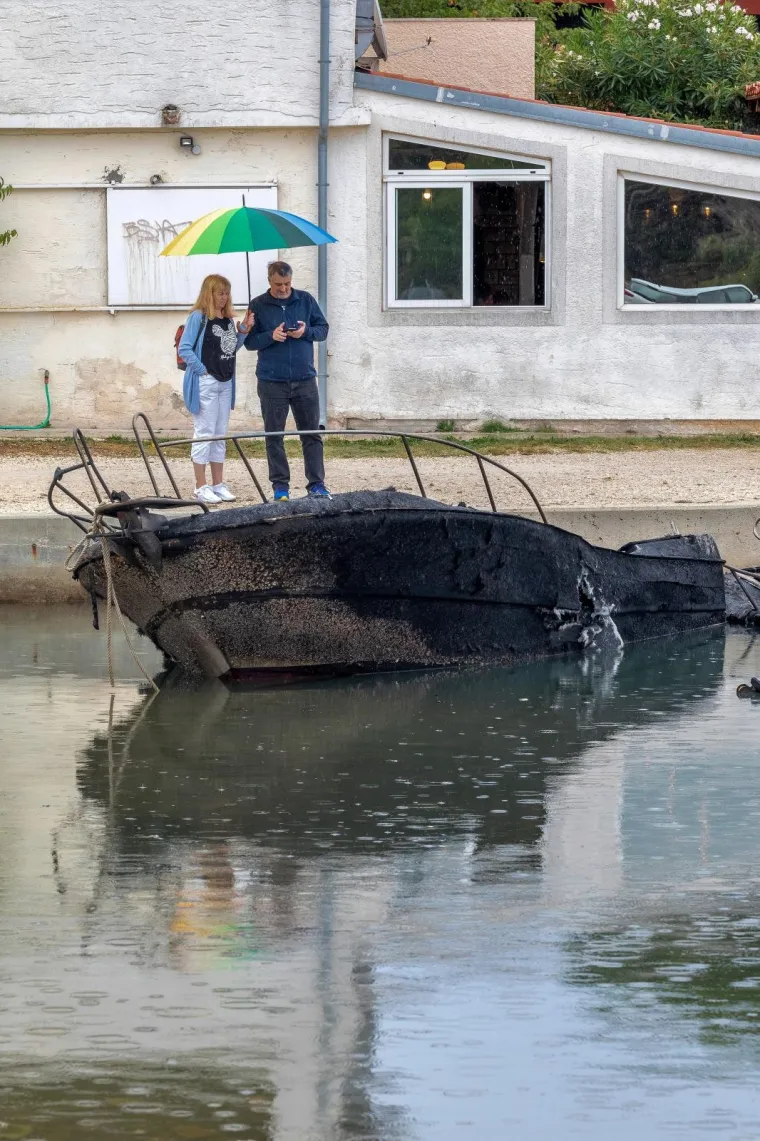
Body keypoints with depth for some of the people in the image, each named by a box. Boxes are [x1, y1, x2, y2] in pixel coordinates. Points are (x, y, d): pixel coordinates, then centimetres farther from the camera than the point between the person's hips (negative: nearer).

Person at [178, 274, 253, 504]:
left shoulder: (228, 319, 10)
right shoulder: (198, 317, -10)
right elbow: (184, 348, -14)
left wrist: (243, 332, 1)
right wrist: (201, 369, -17)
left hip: (225, 382, 7)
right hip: (205, 382, -7)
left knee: (220, 435, 12)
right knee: (204, 433, -4)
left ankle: (218, 484, 18)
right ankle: (201, 487, 1)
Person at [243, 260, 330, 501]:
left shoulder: (305, 300, 6)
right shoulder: (258, 306, 2)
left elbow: (323, 328, 10)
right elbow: (249, 341, 1)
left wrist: (306, 331, -10)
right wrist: (271, 336, -16)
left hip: (304, 379, 1)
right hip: (272, 382, -1)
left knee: (311, 432, 3)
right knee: (274, 435, 3)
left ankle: (316, 484, 7)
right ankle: (280, 485, 9)